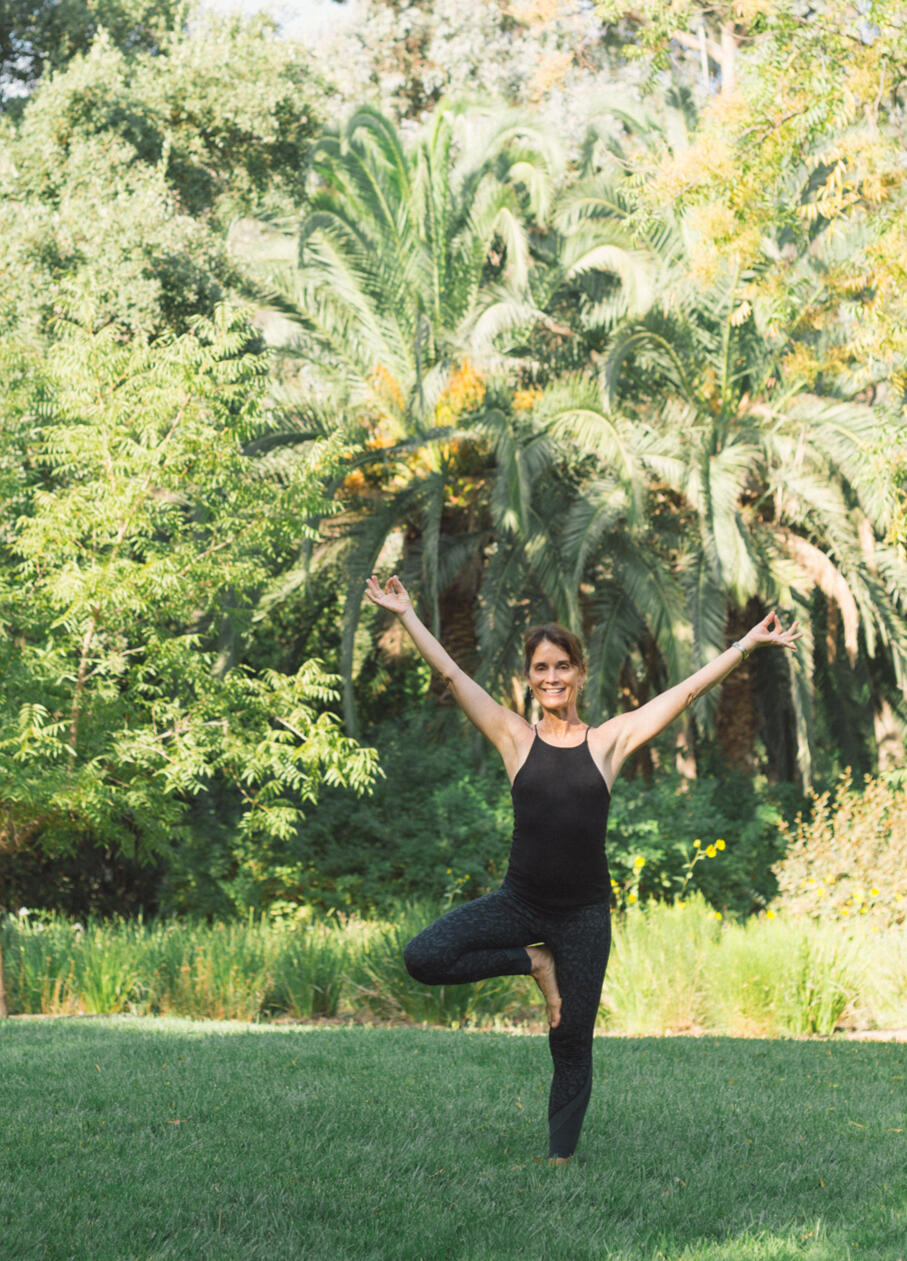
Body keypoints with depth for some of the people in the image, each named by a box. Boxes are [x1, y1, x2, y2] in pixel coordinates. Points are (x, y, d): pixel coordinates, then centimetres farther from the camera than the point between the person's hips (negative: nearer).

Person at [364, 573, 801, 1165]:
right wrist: (407, 616, 1)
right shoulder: (515, 737, 3)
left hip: (584, 912, -1)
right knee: (425, 957, -20)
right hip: (519, 901, 1)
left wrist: (750, 643, -1)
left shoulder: (609, 740, 3)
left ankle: (561, 1158, 20)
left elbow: (686, 691, 1)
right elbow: (452, 675, 3)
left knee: (572, 1045, 5)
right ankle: (532, 962, 3)